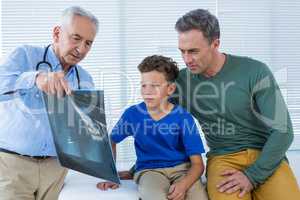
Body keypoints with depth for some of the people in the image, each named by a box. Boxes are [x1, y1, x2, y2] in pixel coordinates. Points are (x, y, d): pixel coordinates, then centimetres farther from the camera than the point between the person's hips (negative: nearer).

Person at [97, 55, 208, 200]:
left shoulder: (183, 117, -8)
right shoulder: (132, 114, -3)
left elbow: (197, 163, -9)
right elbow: (111, 141, 14)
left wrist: (183, 184, -29)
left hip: (182, 169, 1)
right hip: (149, 170, 0)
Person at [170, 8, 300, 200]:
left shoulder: (255, 72, -9)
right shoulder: (182, 80, 0)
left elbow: (283, 130, -8)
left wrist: (252, 175, -15)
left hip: (266, 157, 0)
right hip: (223, 158, 0)